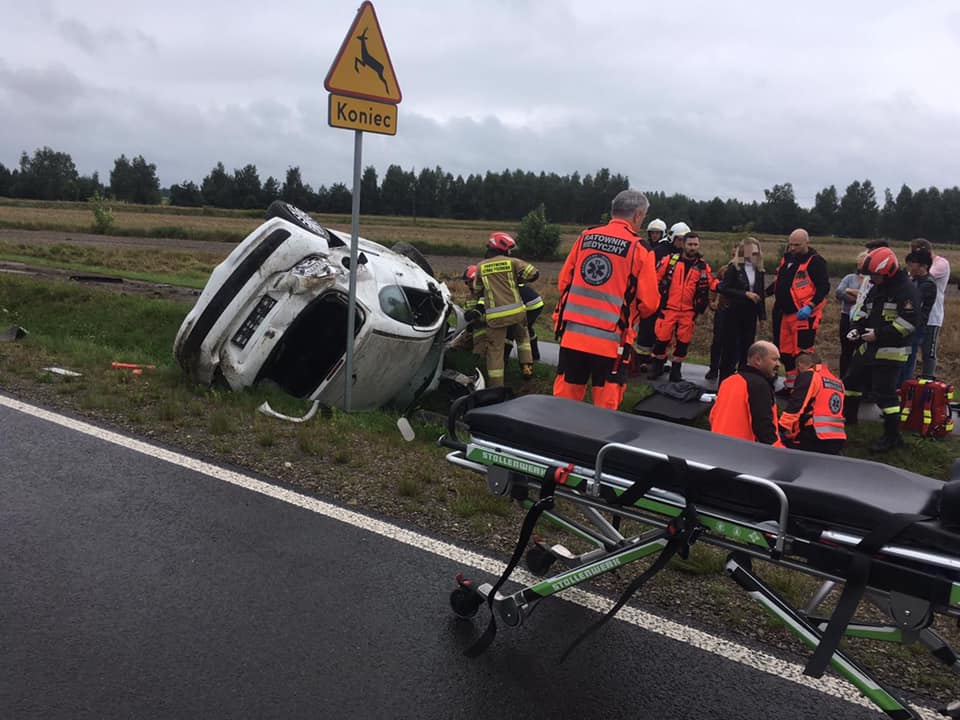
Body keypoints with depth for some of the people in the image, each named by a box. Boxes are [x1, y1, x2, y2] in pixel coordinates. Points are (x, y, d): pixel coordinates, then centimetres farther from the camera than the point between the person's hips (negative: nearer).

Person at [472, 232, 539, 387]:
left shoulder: (480, 266, 6)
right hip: (516, 310, 0)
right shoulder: (512, 262, 1)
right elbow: (534, 273, -4)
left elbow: (476, 291, 17)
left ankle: (496, 386, 5)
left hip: (494, 315, 0)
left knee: (495, 349, 4)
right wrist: (519, 279, 12)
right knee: (522, 337, 28)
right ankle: (527, 367, 20)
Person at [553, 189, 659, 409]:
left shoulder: (585, 237, 5)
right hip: (611, 340, -4)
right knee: (606, 404, 7)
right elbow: (649, 303, -7)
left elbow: (563, 283, 10)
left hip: (573, 334, 4)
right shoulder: (639, 249, -6)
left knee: (564, 399, 13)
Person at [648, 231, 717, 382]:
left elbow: (712, 283, 6)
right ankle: (656, 367, 18)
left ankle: (676, 370, 21)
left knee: (683, 342, 7)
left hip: (689, 311, 2)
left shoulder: (703, 266, 3)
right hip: (668, 308, -2)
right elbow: (655, 278, 3)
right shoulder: (670, 260, -2)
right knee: (662, 338, 0)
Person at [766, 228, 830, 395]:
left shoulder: (815, 261, -12)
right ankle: (790, 384, 28)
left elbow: (824, 287, -16)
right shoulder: (788, 258, 11)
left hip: (803, 315, -8)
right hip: (784, 313, 8)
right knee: (786, 350, 15)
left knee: (802, 352, -6)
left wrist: (810, 306, -26)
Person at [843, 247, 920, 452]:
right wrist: (856, 326, 1)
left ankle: (893, 435, 1)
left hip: (890, 351, -9)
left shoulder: (906, 289, -15)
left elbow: (909, 322, -22)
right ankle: (848, 415, 40)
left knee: (885, 392, -10)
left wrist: (879, 334, -23)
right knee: (852, 379, 19)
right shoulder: (876, 289, 12)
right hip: (869, 346, 9)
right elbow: (864, 311, 21)